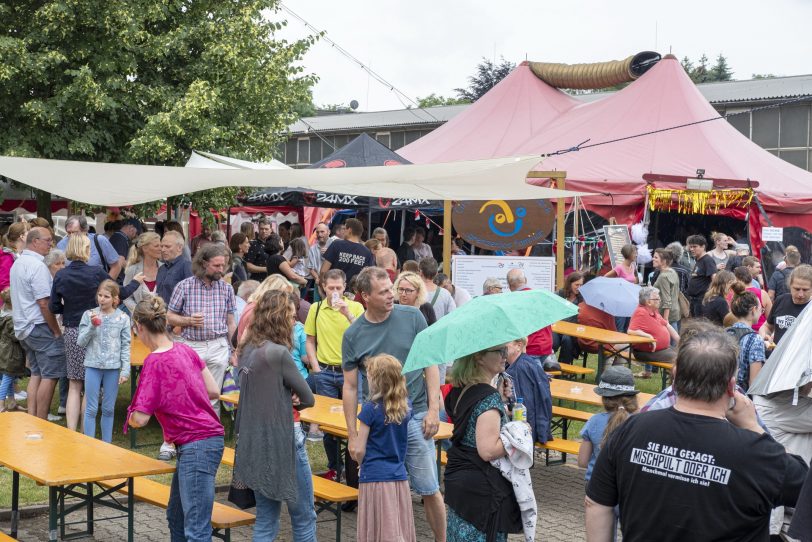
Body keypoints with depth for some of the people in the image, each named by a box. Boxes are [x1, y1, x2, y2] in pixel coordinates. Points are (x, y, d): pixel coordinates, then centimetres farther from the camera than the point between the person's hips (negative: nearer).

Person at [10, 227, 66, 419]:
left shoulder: (17, 263, 14)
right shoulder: (37, 266, -17)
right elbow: (44, 304, -20)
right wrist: (57, 331, -13)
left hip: (23, 327, 10)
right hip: (40, 326, -10)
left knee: (36, 373, 14)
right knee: (50, 375, -5)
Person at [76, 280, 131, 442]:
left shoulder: (122, 318, -1)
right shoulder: (89, 315, 0)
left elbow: (126, 346, 1)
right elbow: (80, 342, 0)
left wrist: (125, 371, -5)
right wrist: (92, 326, -15)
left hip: (113, 368, 0)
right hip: (93, 366, 0)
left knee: (109, 409, 9)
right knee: (91, 409, 2)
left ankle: (107, 444, 19)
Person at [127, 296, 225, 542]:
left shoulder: (154, 362, -16)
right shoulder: (185, 350, 4)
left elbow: (140, 419, -16)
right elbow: (214, 391, 9)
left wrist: (131, 417, 6)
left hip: (196, 446, -9)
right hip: (209, 437, 9)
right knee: (176, 517, 21)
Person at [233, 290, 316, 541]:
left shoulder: (248, 350, 5)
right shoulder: (278, 353, -19)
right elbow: (308, 399, -12)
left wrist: (286, 398, -8)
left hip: (254, 442, 8)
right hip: (282, 441, -8)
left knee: (266, 521, 12)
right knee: (304, 517, 7)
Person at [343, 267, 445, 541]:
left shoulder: (412, 317, -3)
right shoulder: (352, 335, -1)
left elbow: (430, 363, 2)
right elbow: (350, 387, 3)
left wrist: (433, 408, -5)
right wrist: (353, 435, 1)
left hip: (415, 416, -1)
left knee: (429, 490, 4)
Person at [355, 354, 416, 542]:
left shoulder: (371, 409, -13)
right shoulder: (405, 406, 2)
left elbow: (359, 451, -8)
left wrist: (363, 464, 9)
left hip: (375, 478, -5)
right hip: (399, 476, 5)